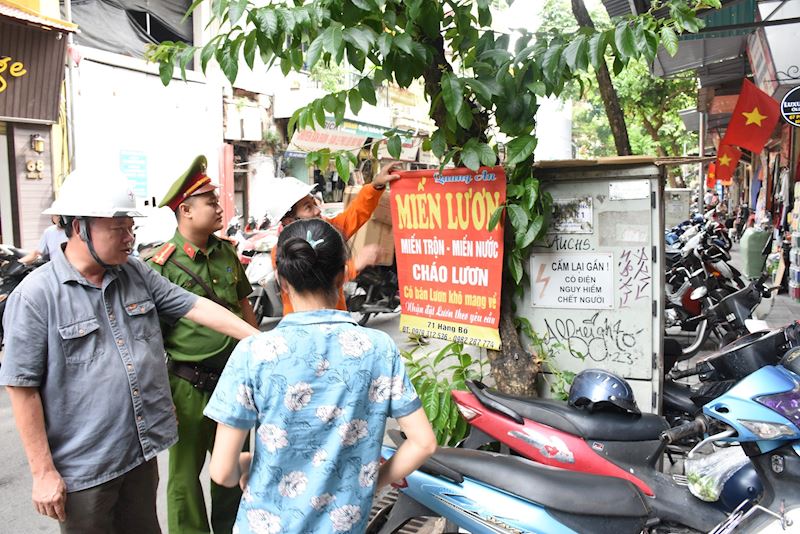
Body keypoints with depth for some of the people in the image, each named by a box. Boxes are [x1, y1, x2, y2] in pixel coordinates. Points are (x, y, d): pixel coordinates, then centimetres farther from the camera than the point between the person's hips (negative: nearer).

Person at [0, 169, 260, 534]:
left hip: (142, 451, 5)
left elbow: (194, 306, 1)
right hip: (83, 466, -5)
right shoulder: (36, 295, -16)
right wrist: (43, 472, -12)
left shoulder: (137, 274, 1)